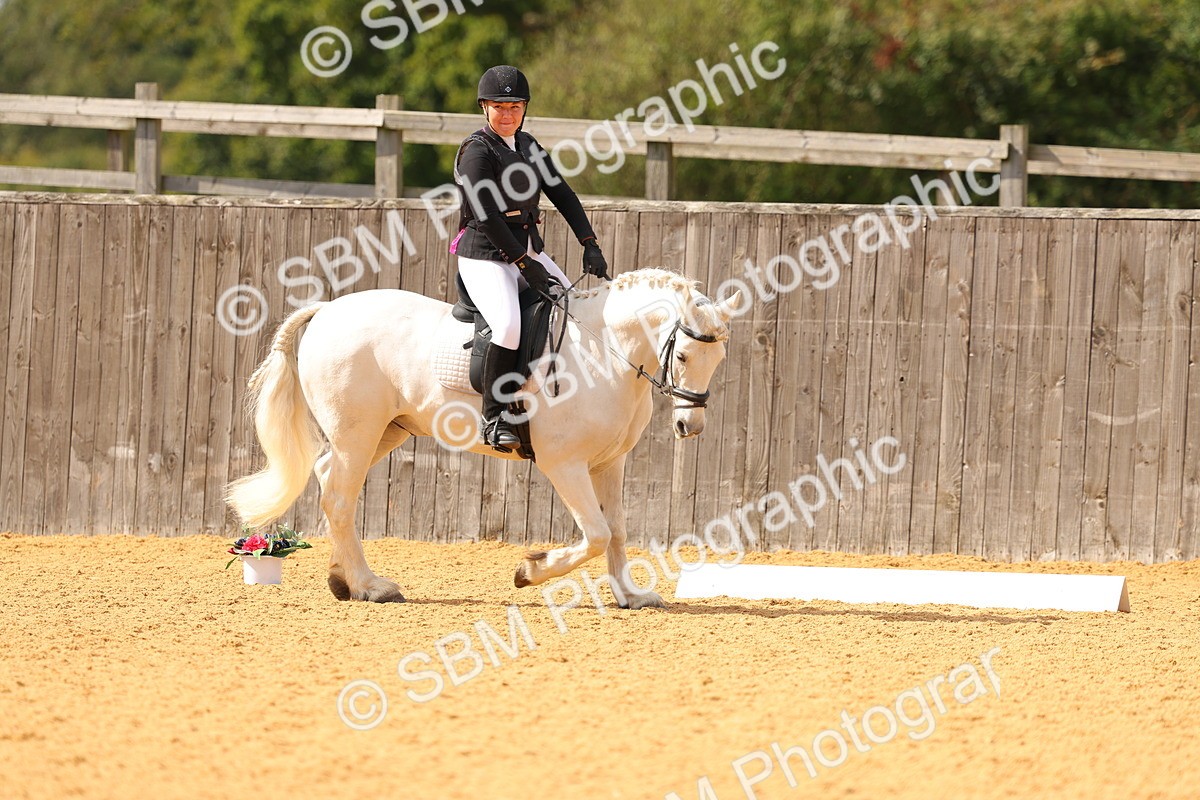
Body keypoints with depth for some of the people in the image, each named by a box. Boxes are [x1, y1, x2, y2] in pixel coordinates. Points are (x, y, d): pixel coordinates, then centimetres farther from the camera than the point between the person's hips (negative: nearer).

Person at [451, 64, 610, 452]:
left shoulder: (527, 145, 13)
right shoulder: (477, 150, -11)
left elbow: (561, 194, 12)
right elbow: (486, 216, -18)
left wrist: (590, 245, 1)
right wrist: (525, 265, -19)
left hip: (529, 251, 8)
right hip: (485, 256, -8)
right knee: (508, 325, -30)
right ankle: (495, 418, -23)